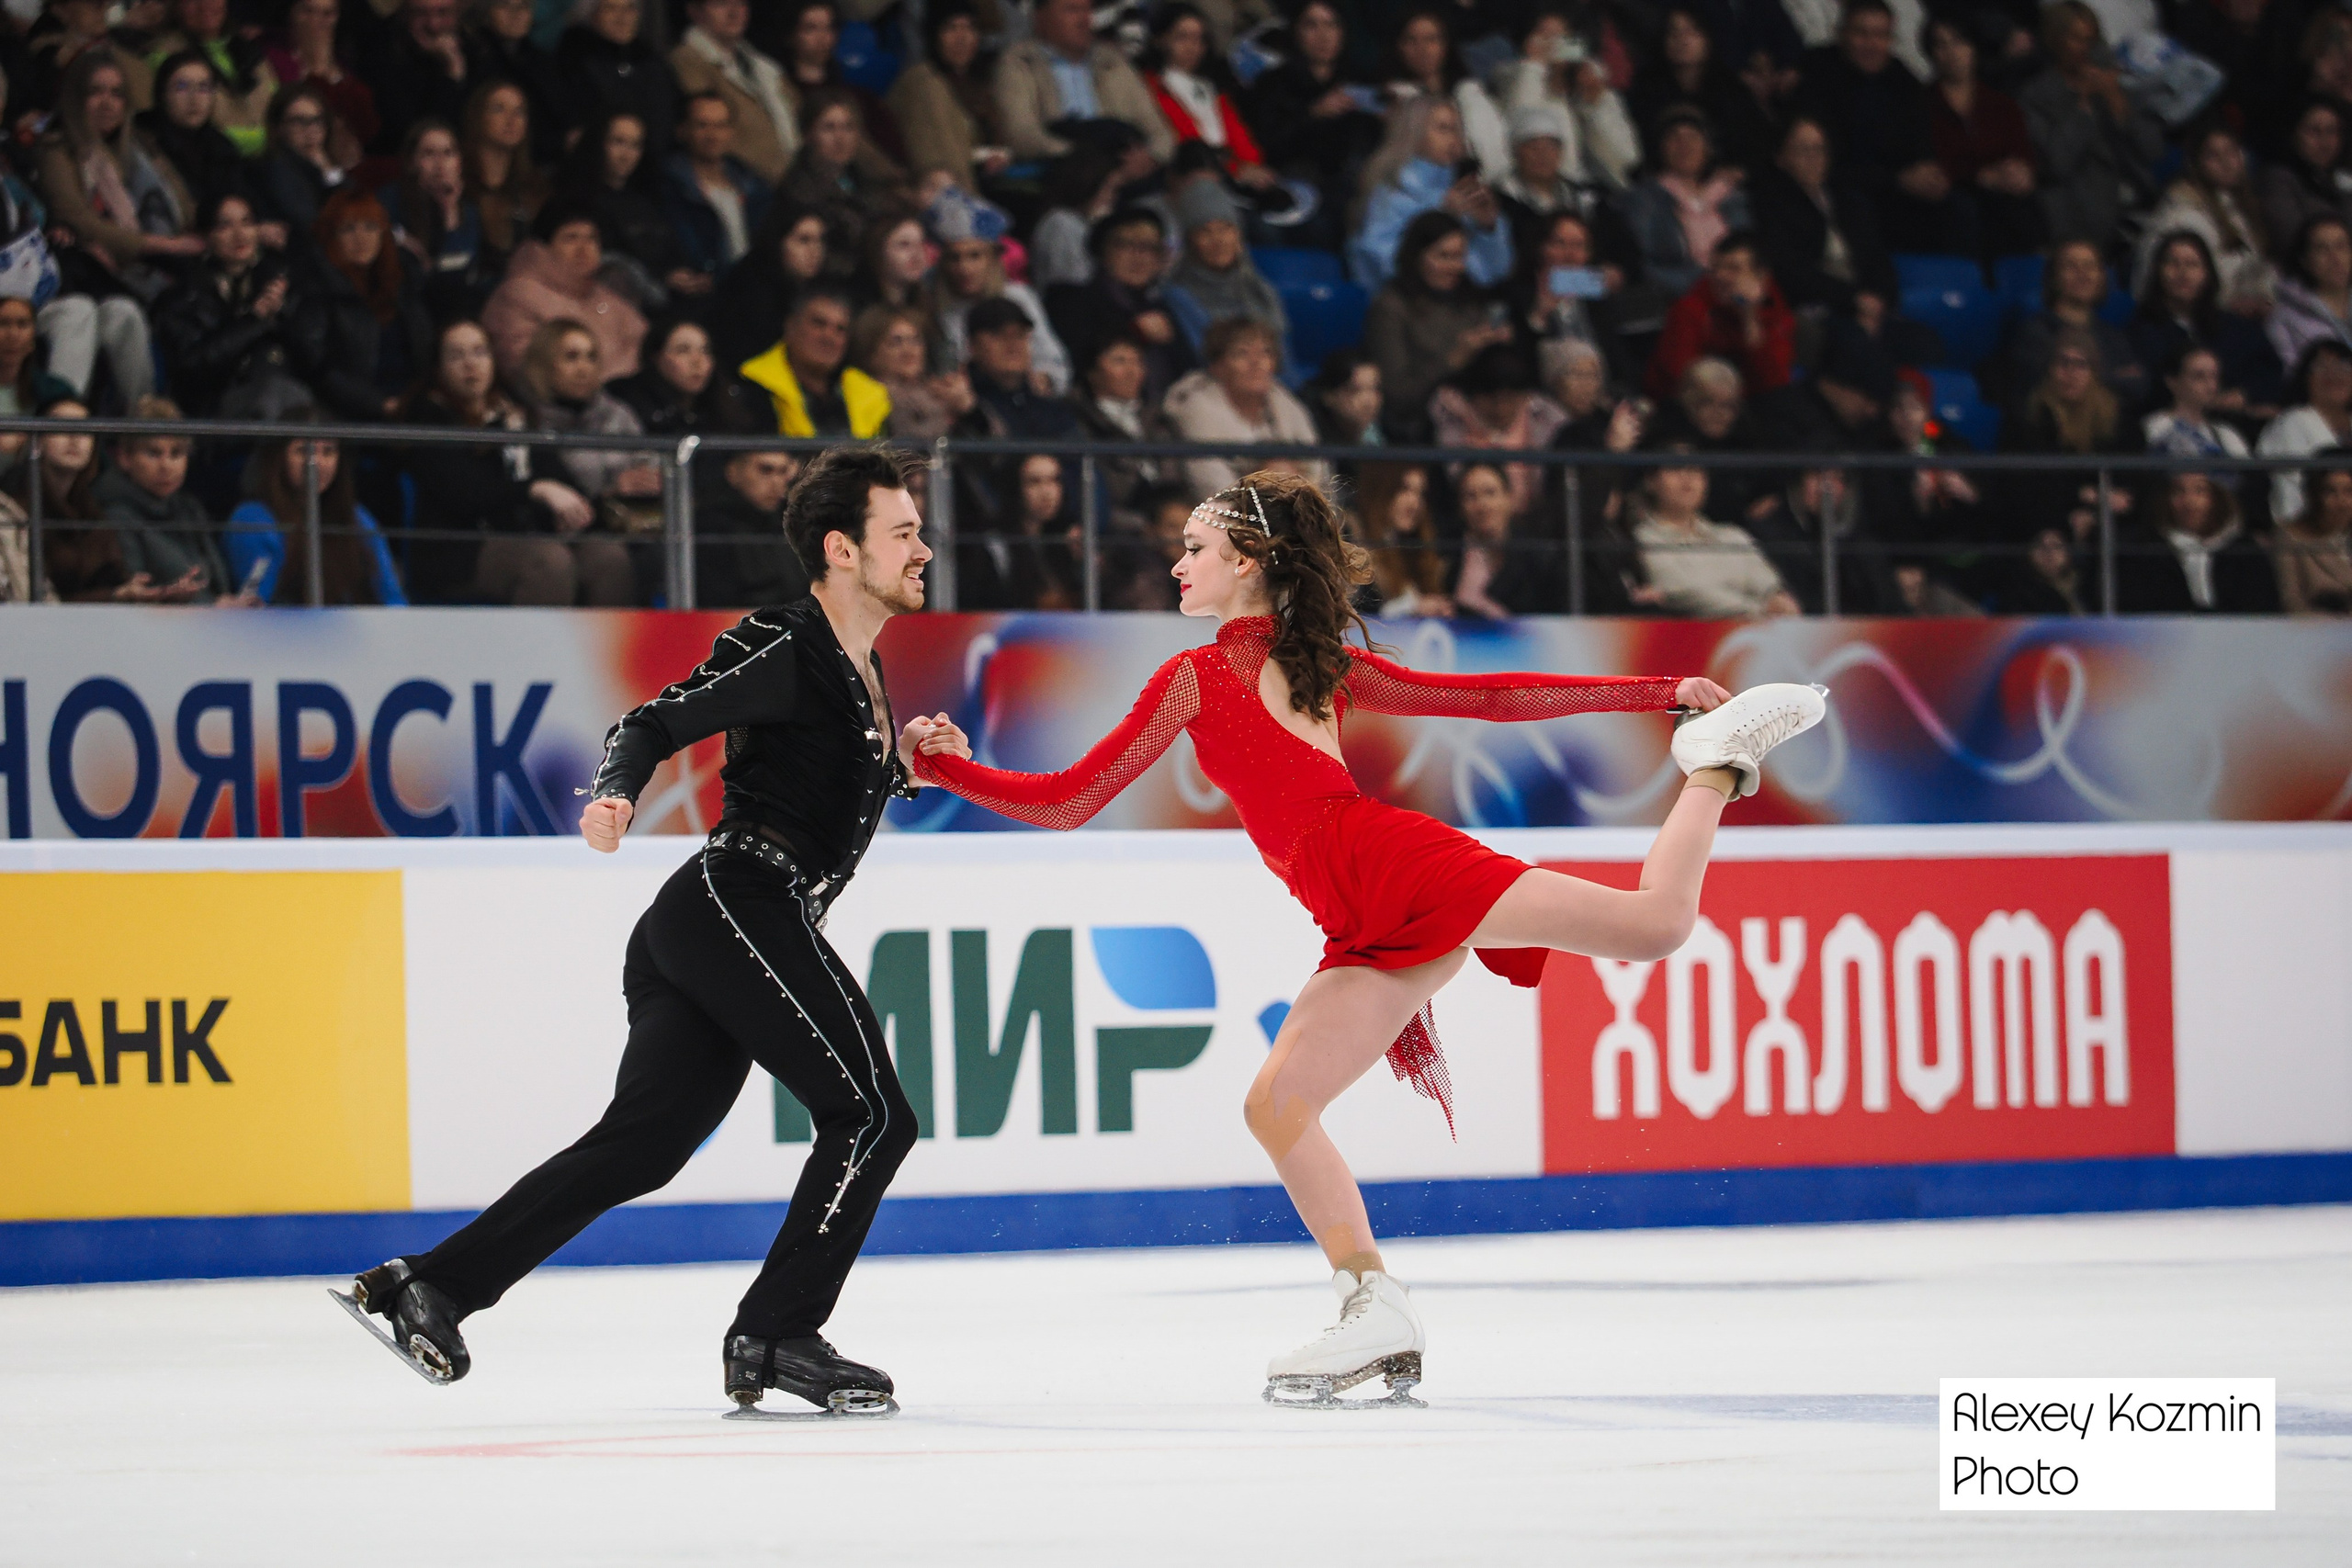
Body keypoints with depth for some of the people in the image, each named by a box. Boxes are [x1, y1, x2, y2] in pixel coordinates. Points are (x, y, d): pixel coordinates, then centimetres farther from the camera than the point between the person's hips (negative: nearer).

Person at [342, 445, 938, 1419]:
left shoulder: (860, 671, 23)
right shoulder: (782, 649, -7)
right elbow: (657, 724, -13)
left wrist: (907, 764, 15)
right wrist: (615, 793, -32)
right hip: (740, 902, -10)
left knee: (644, 1140, 1)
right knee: (873, 1115, -9)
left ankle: (429, 1286, -3)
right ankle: (775, 1338, -8)